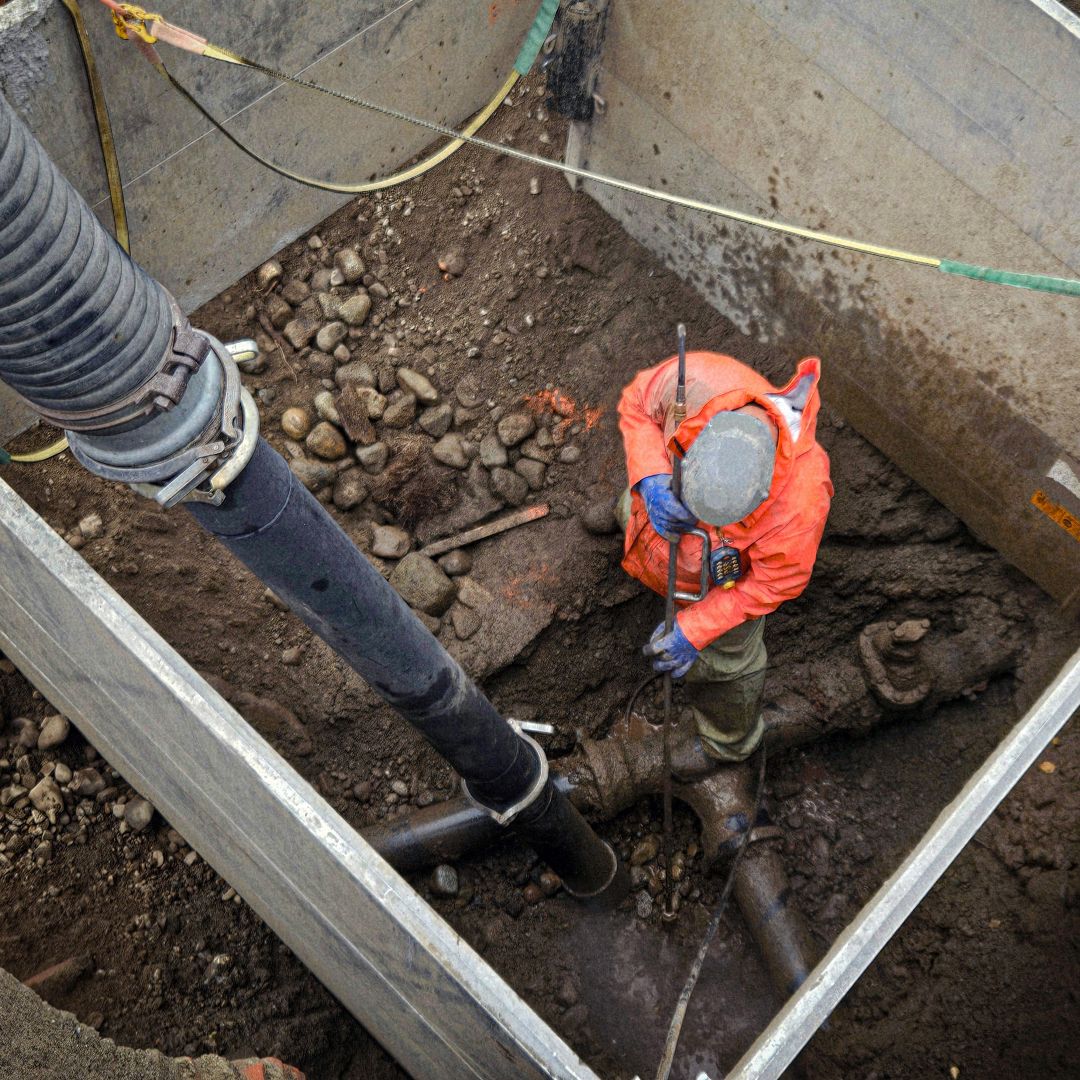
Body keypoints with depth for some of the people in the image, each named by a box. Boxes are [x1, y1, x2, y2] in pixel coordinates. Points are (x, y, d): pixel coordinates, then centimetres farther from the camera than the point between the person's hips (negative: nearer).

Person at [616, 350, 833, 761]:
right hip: (660, 509, 3)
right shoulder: (697, 379, -43)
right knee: (630, 511, 38)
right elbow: (637, 400, -20)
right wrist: (651, 480, -37)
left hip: (719, 580, -3)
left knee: (726, 661, 25)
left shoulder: (799, 500, -48)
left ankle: (731, 742, 57)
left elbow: (776, 582, -28)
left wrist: (693, 631, -26)